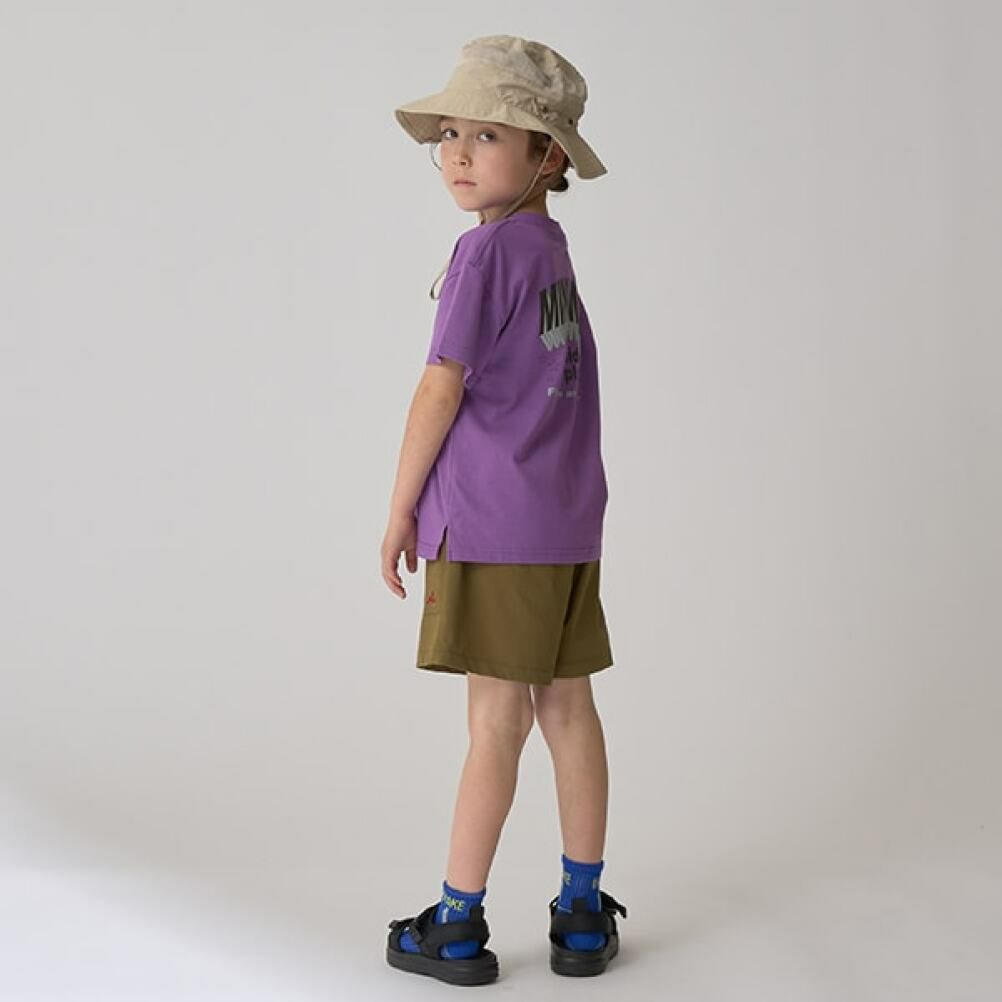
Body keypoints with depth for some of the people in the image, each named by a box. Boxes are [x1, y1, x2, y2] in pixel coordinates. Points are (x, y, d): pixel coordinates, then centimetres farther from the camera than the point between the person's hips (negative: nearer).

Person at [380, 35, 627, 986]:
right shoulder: (555, 249, 14)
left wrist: (400, 510, -5)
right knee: (567, 710, 11)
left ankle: (457, 926, 11)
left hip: (496, 524, -8)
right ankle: (583, 915, 20)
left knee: (495, 724, -1)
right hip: (569, 519, 8)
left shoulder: (488, 249, -11)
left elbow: (441, 388, -13)